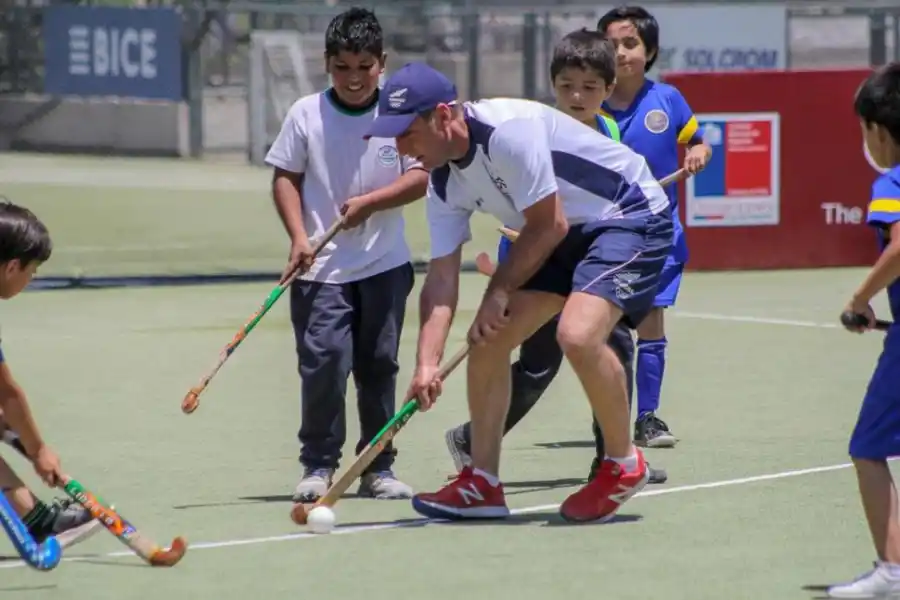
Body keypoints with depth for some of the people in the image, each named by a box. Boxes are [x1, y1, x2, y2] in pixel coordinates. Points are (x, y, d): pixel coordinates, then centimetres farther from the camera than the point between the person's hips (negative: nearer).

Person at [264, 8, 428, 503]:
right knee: (324, 360, -10)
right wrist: (299, 236, -9)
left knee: (379, 365, 5)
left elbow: (420, 178, -3)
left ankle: (377, 467, 14)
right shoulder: (306, 114, 0)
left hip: (384, 263, 1)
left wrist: (369, 202, -15)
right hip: (322, 266, -1)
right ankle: (318, 466, 0)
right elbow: (286, 178, 3)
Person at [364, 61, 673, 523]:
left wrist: (500, 291, -11)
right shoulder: (444, 182, -2)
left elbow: (549, 225, -24)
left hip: (631, 215, -9)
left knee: (578, 334, -28)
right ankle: (482, 485, 14)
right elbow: (441, 277, -2)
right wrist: (427, 363, -14)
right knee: (488, 340, 2)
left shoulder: (509, 130, -30)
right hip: (564, 236, 9)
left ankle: (624, 464, -6)